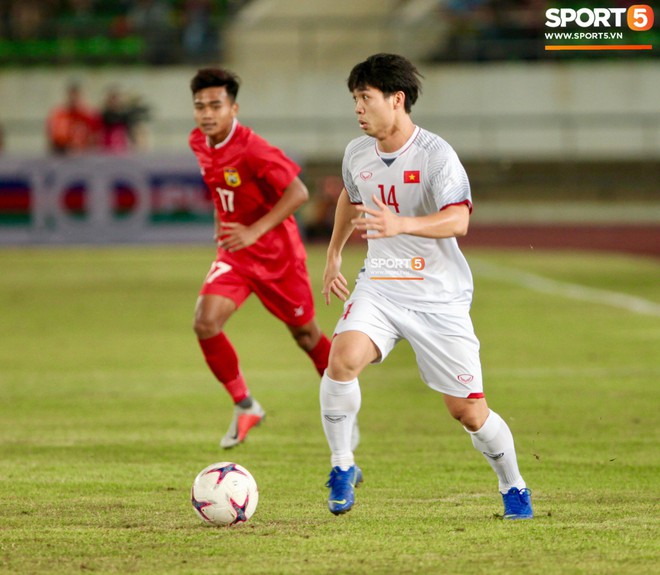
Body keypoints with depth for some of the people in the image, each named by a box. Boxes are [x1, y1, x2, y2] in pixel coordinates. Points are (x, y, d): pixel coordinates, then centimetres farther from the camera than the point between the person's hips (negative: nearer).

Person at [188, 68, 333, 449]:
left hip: (277, 253, -5)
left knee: (306, 335, 11)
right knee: (206, 323, -18)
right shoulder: (198, 144, -3)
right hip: (234, 254, 5)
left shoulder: (251, 149, -25)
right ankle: (245, 406, -1)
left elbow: (298, 192, -28)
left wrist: (254, 231, -35)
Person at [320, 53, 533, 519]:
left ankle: (514, 488, 26)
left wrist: (401, 224, -45)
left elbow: (458, 220, -30)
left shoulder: (435, 154, -16)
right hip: (379, 285, 4)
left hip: (439, 295, -4)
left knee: (468, 410, 1)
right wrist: (334, 252, 30)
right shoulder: (357, 154, 3)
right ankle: (342, 465, -10)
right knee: (344, 357, -27)